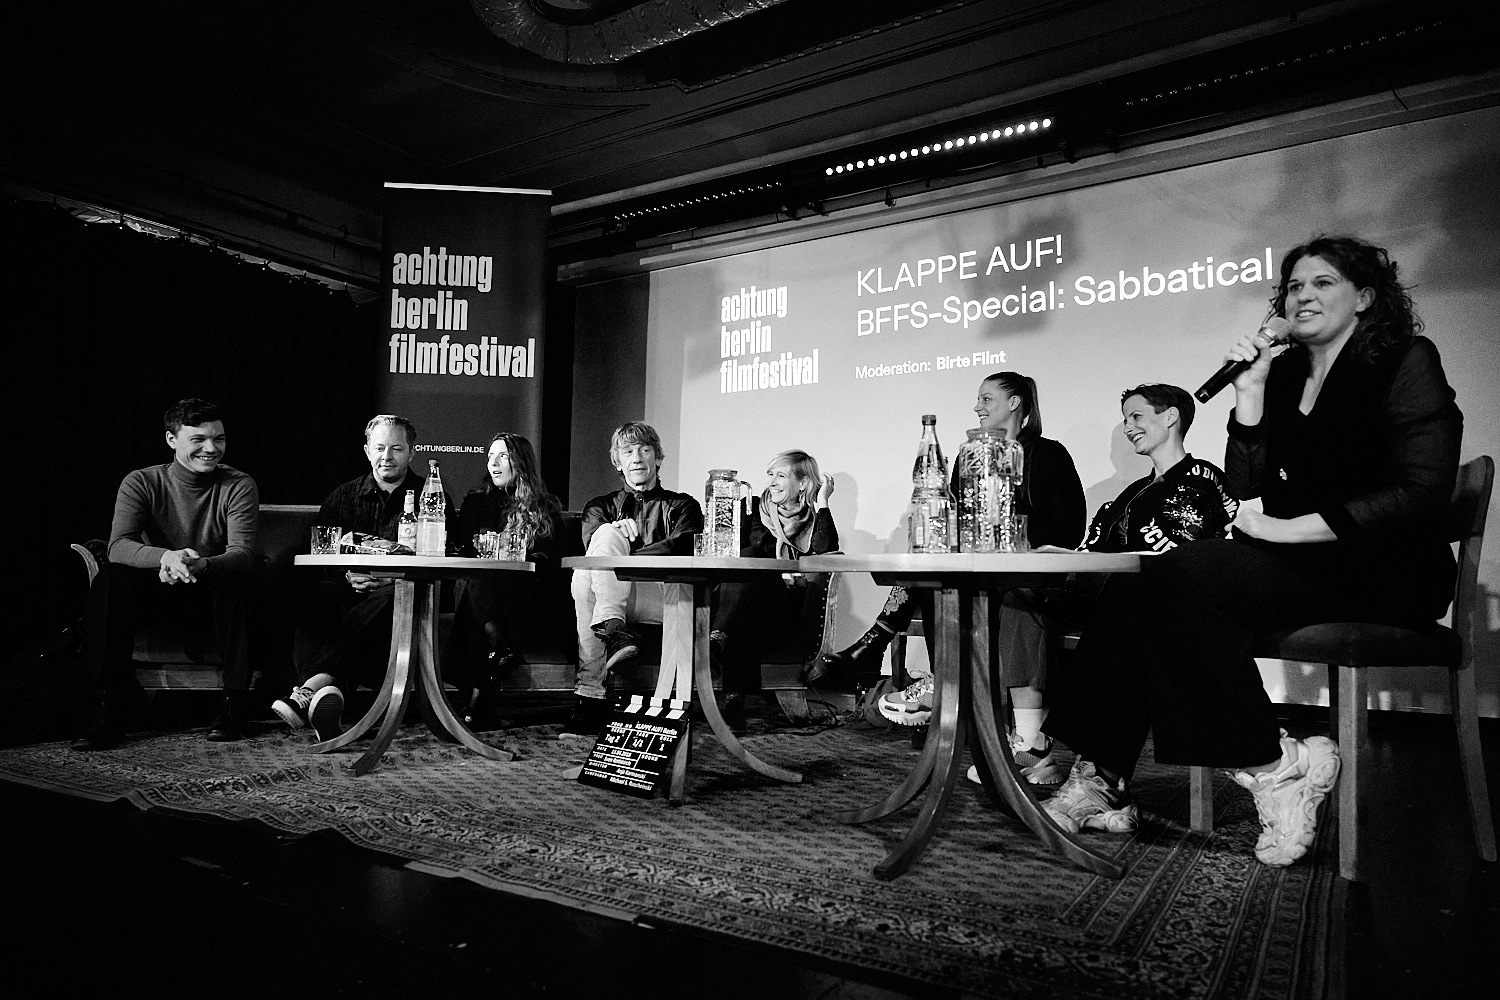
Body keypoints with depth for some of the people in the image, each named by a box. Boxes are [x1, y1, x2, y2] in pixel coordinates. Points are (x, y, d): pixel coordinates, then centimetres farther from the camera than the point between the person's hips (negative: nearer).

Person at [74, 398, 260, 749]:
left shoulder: (238, 486, -7)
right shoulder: (141, 483, -4)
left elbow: (242, 552, -20)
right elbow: (118, 545, -19)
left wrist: (200, 567, -44)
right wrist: (165, 557, -42)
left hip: (212, 590, -1)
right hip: (157, 590, 1)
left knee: (236, 582, -34)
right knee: (113, 579, -28)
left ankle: (234, 704, -23)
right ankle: (112, 706, -23)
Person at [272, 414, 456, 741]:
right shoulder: (343, 497, 21)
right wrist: (347, 575, -13)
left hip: (403, 590, -2)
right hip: (347, 586, 3)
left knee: (388, 601, -39)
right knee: (320, 595, -33)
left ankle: (309, 689, -52)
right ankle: (326, 693, -54)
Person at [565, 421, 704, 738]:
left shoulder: (682, 506, 20)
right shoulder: (600, 506, 27)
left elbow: (681, 548, -2)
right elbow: (591, 542, 4)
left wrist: (619, 559, -13)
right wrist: (615, 533, -18)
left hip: (664, 598, -2)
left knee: (584, 574, -30)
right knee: (607, 533, -27)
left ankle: (590, 695, -40)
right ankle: (614, 630, -42)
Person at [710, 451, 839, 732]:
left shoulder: (815, 519, 13)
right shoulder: (754, 508, 18)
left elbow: (825, 553, -9)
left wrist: (822, 503, -6)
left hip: (789, 608, 0)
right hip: (745, 601, 0)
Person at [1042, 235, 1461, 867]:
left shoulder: (1406, 360, -1)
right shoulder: (1284, 372, 16)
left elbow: (1423, 491, -12)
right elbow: (1246, 487, 8)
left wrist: (1291, 528, -17)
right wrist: (1249, 392, -2)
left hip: (1385, 572, -6)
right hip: (1301, 566, 6)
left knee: (1188, 575, -31)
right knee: (1130, 590, -16)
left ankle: (1275, 766, -18)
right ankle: (1101, 784, -15)